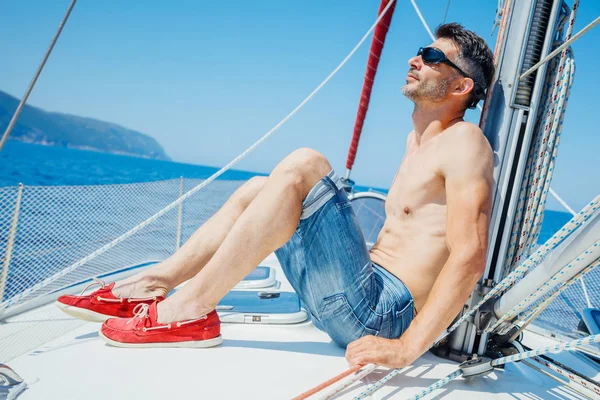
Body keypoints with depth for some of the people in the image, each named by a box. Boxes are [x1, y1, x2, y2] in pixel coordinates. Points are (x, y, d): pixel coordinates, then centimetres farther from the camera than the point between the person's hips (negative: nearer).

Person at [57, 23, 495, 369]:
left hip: (382, 310, -9)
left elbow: (469, 256, -22)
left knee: (303, 165, -24)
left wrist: (406, 348, -27)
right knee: (258, 189, 11)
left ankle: (190, 308, -18)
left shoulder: (463, 139, -9)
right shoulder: (417, 140, 19)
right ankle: (148, 284, 4)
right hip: (368, 282, 9)